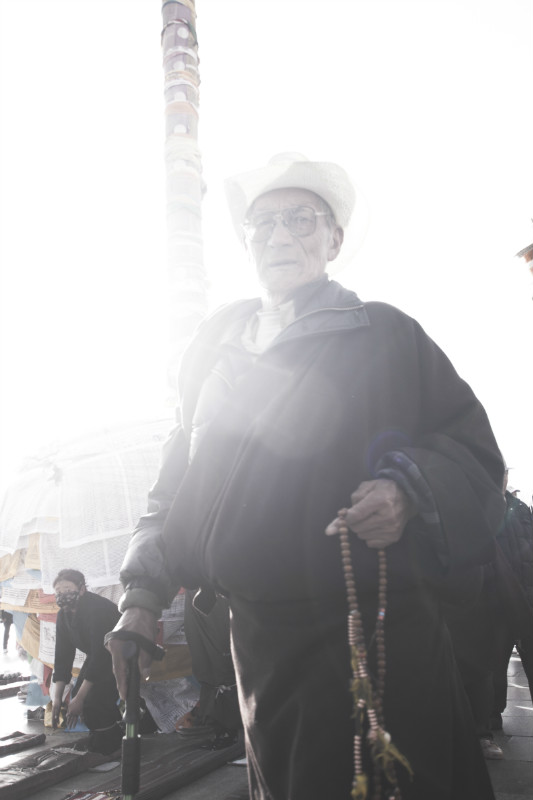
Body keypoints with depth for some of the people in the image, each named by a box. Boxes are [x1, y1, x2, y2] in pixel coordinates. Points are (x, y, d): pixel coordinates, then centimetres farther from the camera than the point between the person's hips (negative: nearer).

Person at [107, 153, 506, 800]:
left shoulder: (386, 334, 0)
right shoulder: (216, 343, 11)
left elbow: (473, 448, 1)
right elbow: (179, 476, 13)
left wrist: (410, 491, -19)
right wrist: (141, 594, 7)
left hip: (382, 631, -3)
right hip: (260, 635, 4)